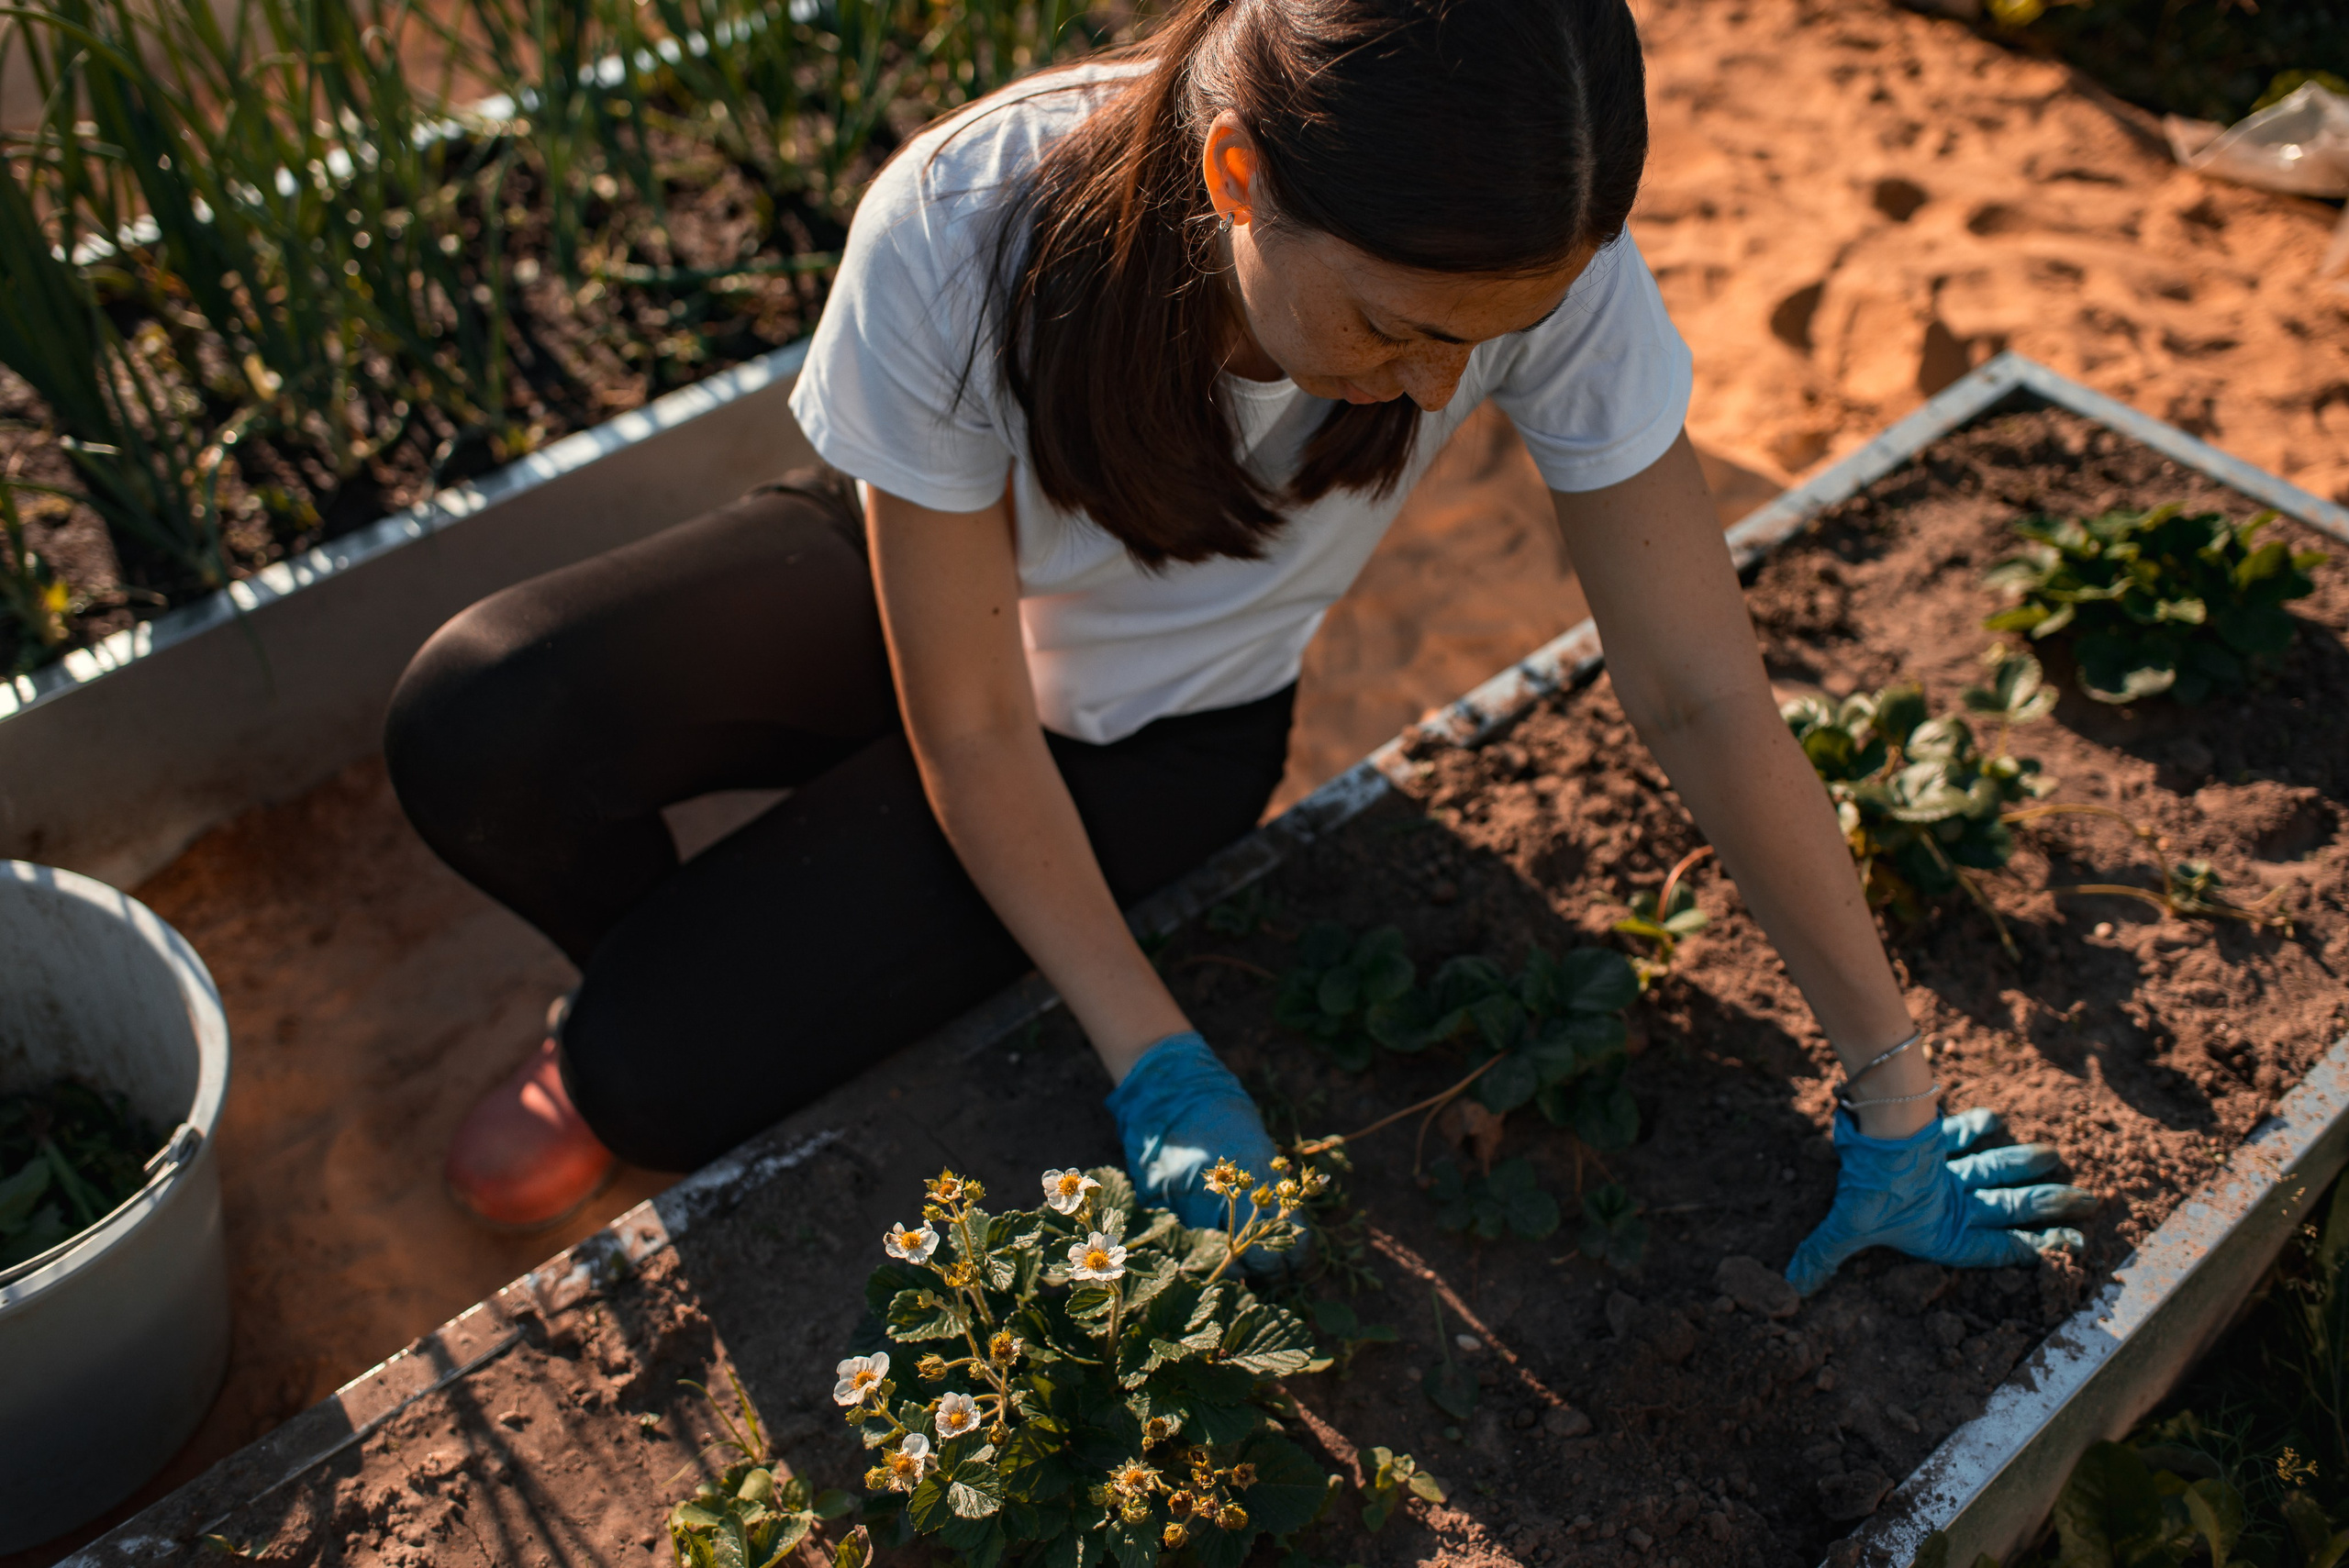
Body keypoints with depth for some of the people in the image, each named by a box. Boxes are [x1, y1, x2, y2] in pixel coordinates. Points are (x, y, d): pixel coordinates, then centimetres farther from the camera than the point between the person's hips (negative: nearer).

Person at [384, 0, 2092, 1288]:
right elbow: (967, 730, -23)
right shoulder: (961, 240, -34)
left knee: (658, 1076, -19)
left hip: (1152, 730, 0)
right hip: (903, 576, 1)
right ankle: (674, 956, 10)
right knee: (477, 735, -26)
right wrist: (1160, 1062, -26)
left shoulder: (1545, 272, -31)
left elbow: (1706, 697, -22)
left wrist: (1893, 1091, -14)